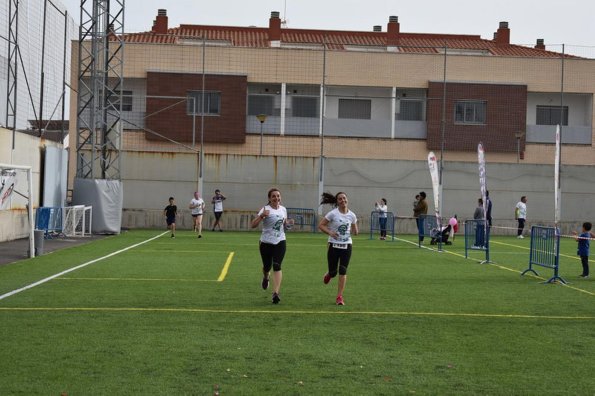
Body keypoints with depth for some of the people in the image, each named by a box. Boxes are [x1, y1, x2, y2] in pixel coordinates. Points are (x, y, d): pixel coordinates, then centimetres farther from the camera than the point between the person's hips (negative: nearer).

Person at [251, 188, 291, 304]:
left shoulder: (283, 209, 6)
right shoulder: (265, 209, -10)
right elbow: (253, 225, -19)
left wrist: (288, 223, 0)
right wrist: (261, 215, -35)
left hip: (280, 242, 2)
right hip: (266, 242, -2)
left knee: (277, 266, -13)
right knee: (267, 266, 11)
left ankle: (276, 293, -17)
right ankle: (265, 278, 49)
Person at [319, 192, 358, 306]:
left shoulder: (352, 215, 2)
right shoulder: (333, 214, -8)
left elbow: (355, 231, 15)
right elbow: (321, 225, -6)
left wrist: (355, 231, -7)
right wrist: (330, 232, -20)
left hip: (346, 245, 2)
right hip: (334, 245, -2)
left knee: (343, 271, -7)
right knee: (333, 272, 4)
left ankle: (339, 297, 0)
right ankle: (328, 275, 44)